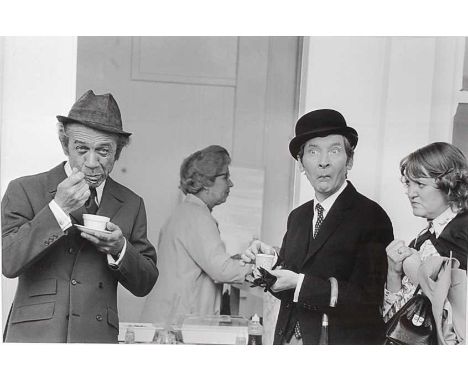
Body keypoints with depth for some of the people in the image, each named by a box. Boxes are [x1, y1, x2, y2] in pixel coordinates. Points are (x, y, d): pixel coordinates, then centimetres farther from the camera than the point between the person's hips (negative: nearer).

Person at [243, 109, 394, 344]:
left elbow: (369, 300, -18)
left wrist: (300, 283, -19)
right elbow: (288, 292, 11)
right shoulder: (298, 217, 9)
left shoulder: (371, 217, -11)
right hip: (289, 344, 6)